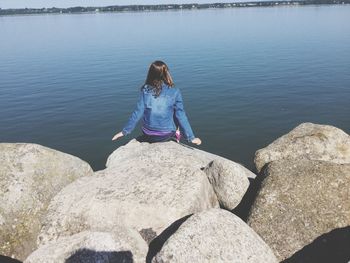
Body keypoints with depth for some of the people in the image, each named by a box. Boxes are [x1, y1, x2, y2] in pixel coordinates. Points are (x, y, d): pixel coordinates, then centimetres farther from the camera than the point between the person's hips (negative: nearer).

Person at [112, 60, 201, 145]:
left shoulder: (145, 90, -7)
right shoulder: (174, 92, -10)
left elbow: (138, 112, -8)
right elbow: (180, 116, -9)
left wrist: (125, 131, 3)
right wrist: (191, 137, 0)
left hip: (149, 135, 1)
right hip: (168, 135, -1)